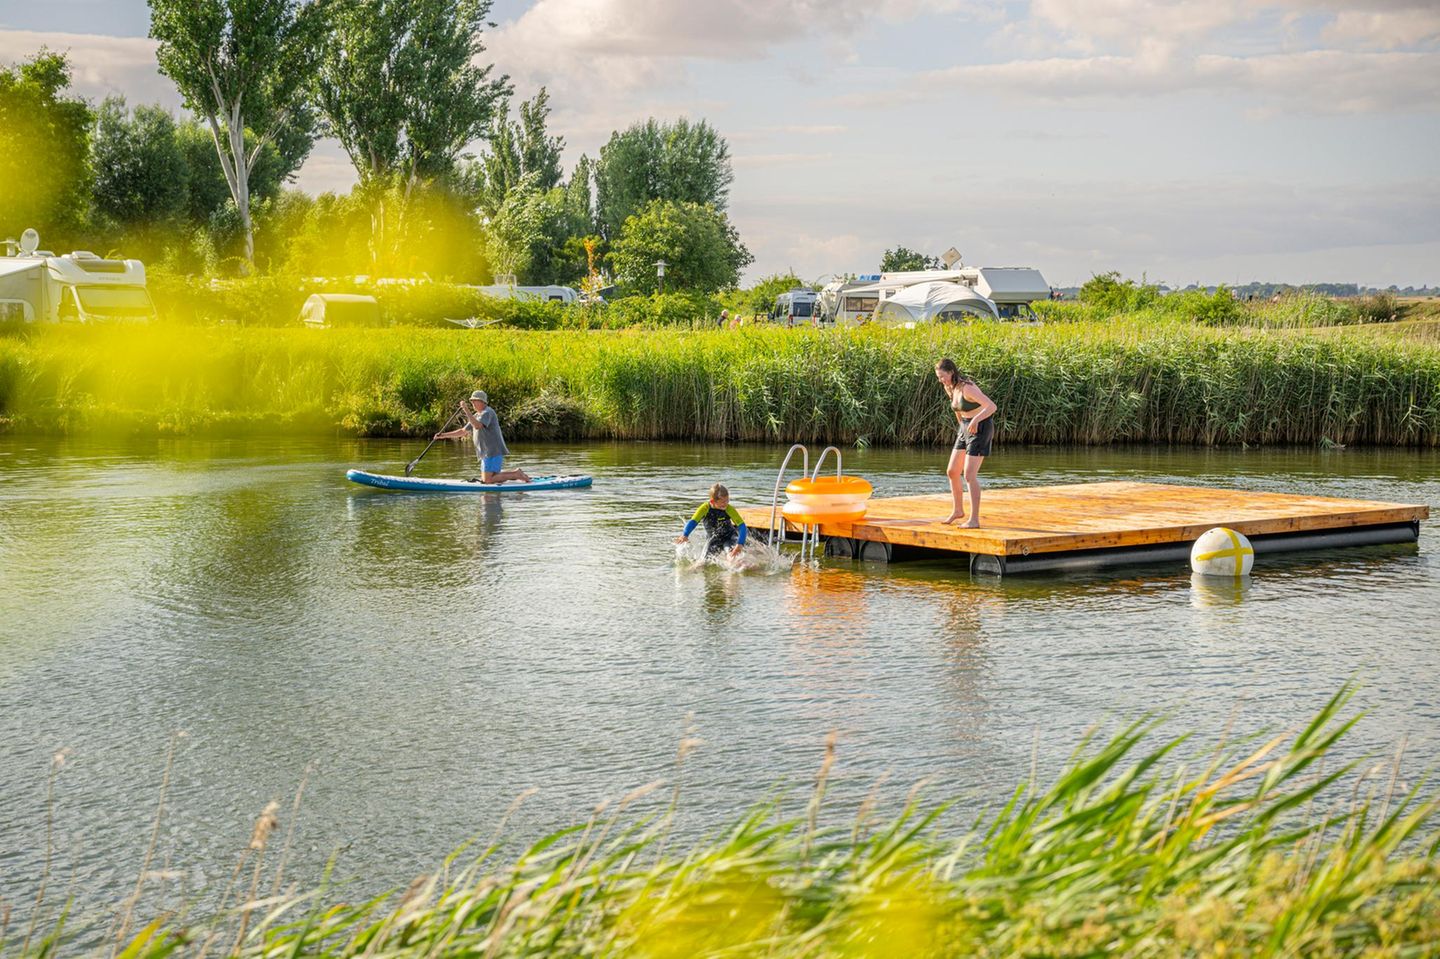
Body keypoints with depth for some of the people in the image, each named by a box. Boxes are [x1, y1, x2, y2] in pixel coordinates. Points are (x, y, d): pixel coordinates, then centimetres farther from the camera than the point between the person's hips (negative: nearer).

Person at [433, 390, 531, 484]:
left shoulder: (487, 412, -12)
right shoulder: (476, 416, 18)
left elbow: (477, 426, -30)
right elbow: (462, 431, 20)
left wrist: (466, 410, -30)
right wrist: (443, 435, 13)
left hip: (494, 452, -10)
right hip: (487, 453, 10)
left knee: (487, 480, -13)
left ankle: (517, 474, -5)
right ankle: (516, 473, 14)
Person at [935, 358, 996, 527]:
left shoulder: (967, 388, -25)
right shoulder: (950, 388, 3)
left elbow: (992, 406, -33)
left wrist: (975, 420, -42)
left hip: (981, 429, -9)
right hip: (966, 430, 9)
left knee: (969, 475, -15)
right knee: (952, 472, 11)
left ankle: (974, 519, -12)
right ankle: (958, 510, 30)